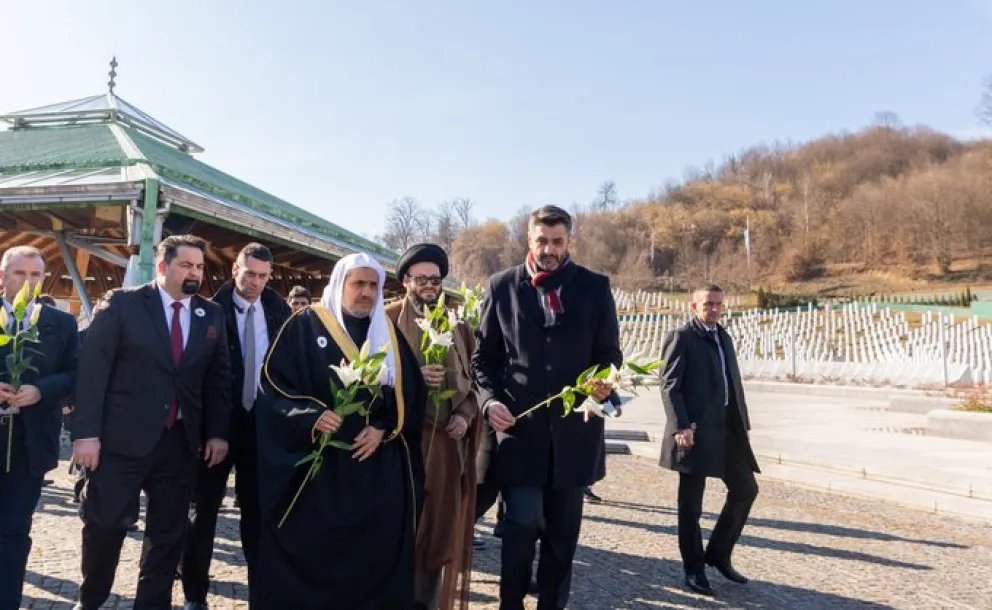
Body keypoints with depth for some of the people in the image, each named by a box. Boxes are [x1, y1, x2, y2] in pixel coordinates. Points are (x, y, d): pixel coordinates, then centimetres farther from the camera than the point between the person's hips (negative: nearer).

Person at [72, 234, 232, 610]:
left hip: (182, 440, 3)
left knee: (168, 532, 10)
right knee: (105, 523, 6)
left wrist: (218, 432, 3)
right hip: (122, 437, -3)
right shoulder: (122, 304, -3)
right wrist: (86, 432, -12)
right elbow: (93, 368, -7)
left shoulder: (212, 315, 8)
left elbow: (219, 376, 9)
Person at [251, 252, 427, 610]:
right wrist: (311, 417, -19)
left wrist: (383, 430, -7)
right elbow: (273, 384, -6)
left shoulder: (388, 333, 9)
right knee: (312, 550, 2)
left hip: (378, 466, 3)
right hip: (316, 462, -3)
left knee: (374, 552, 3)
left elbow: (411, 395, 7)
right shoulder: (305, 326, -1)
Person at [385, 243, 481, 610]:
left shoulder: (458, 327, 10)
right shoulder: (387, 321, -1)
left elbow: (475, 379, 12)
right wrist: (415, 377, -20)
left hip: (447, 438, 4)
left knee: (442, 521, 7)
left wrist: (465, 415, -5)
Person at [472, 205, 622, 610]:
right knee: (522, 523, -7)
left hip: (574, 426, 2)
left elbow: (610, 353, 6)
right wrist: (490, 400, -10)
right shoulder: (501, 286, 4)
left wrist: (606, 383, -15)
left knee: (562, 531, 12)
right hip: (519, 424, -1)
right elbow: (483, 356, 6)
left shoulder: (595, 287, 5)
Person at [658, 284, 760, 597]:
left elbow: (734, 383, 19)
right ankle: (694, 569, 16)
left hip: (728, 428, 8)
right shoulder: (681, 336, -6)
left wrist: (743, 422, 12)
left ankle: (718, 553, 25)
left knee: (745, 489, 11)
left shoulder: (724, 338, 18)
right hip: (696, 430, -7)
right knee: (691, 503, 3)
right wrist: (681, 426, -22)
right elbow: (670, 385, -13)